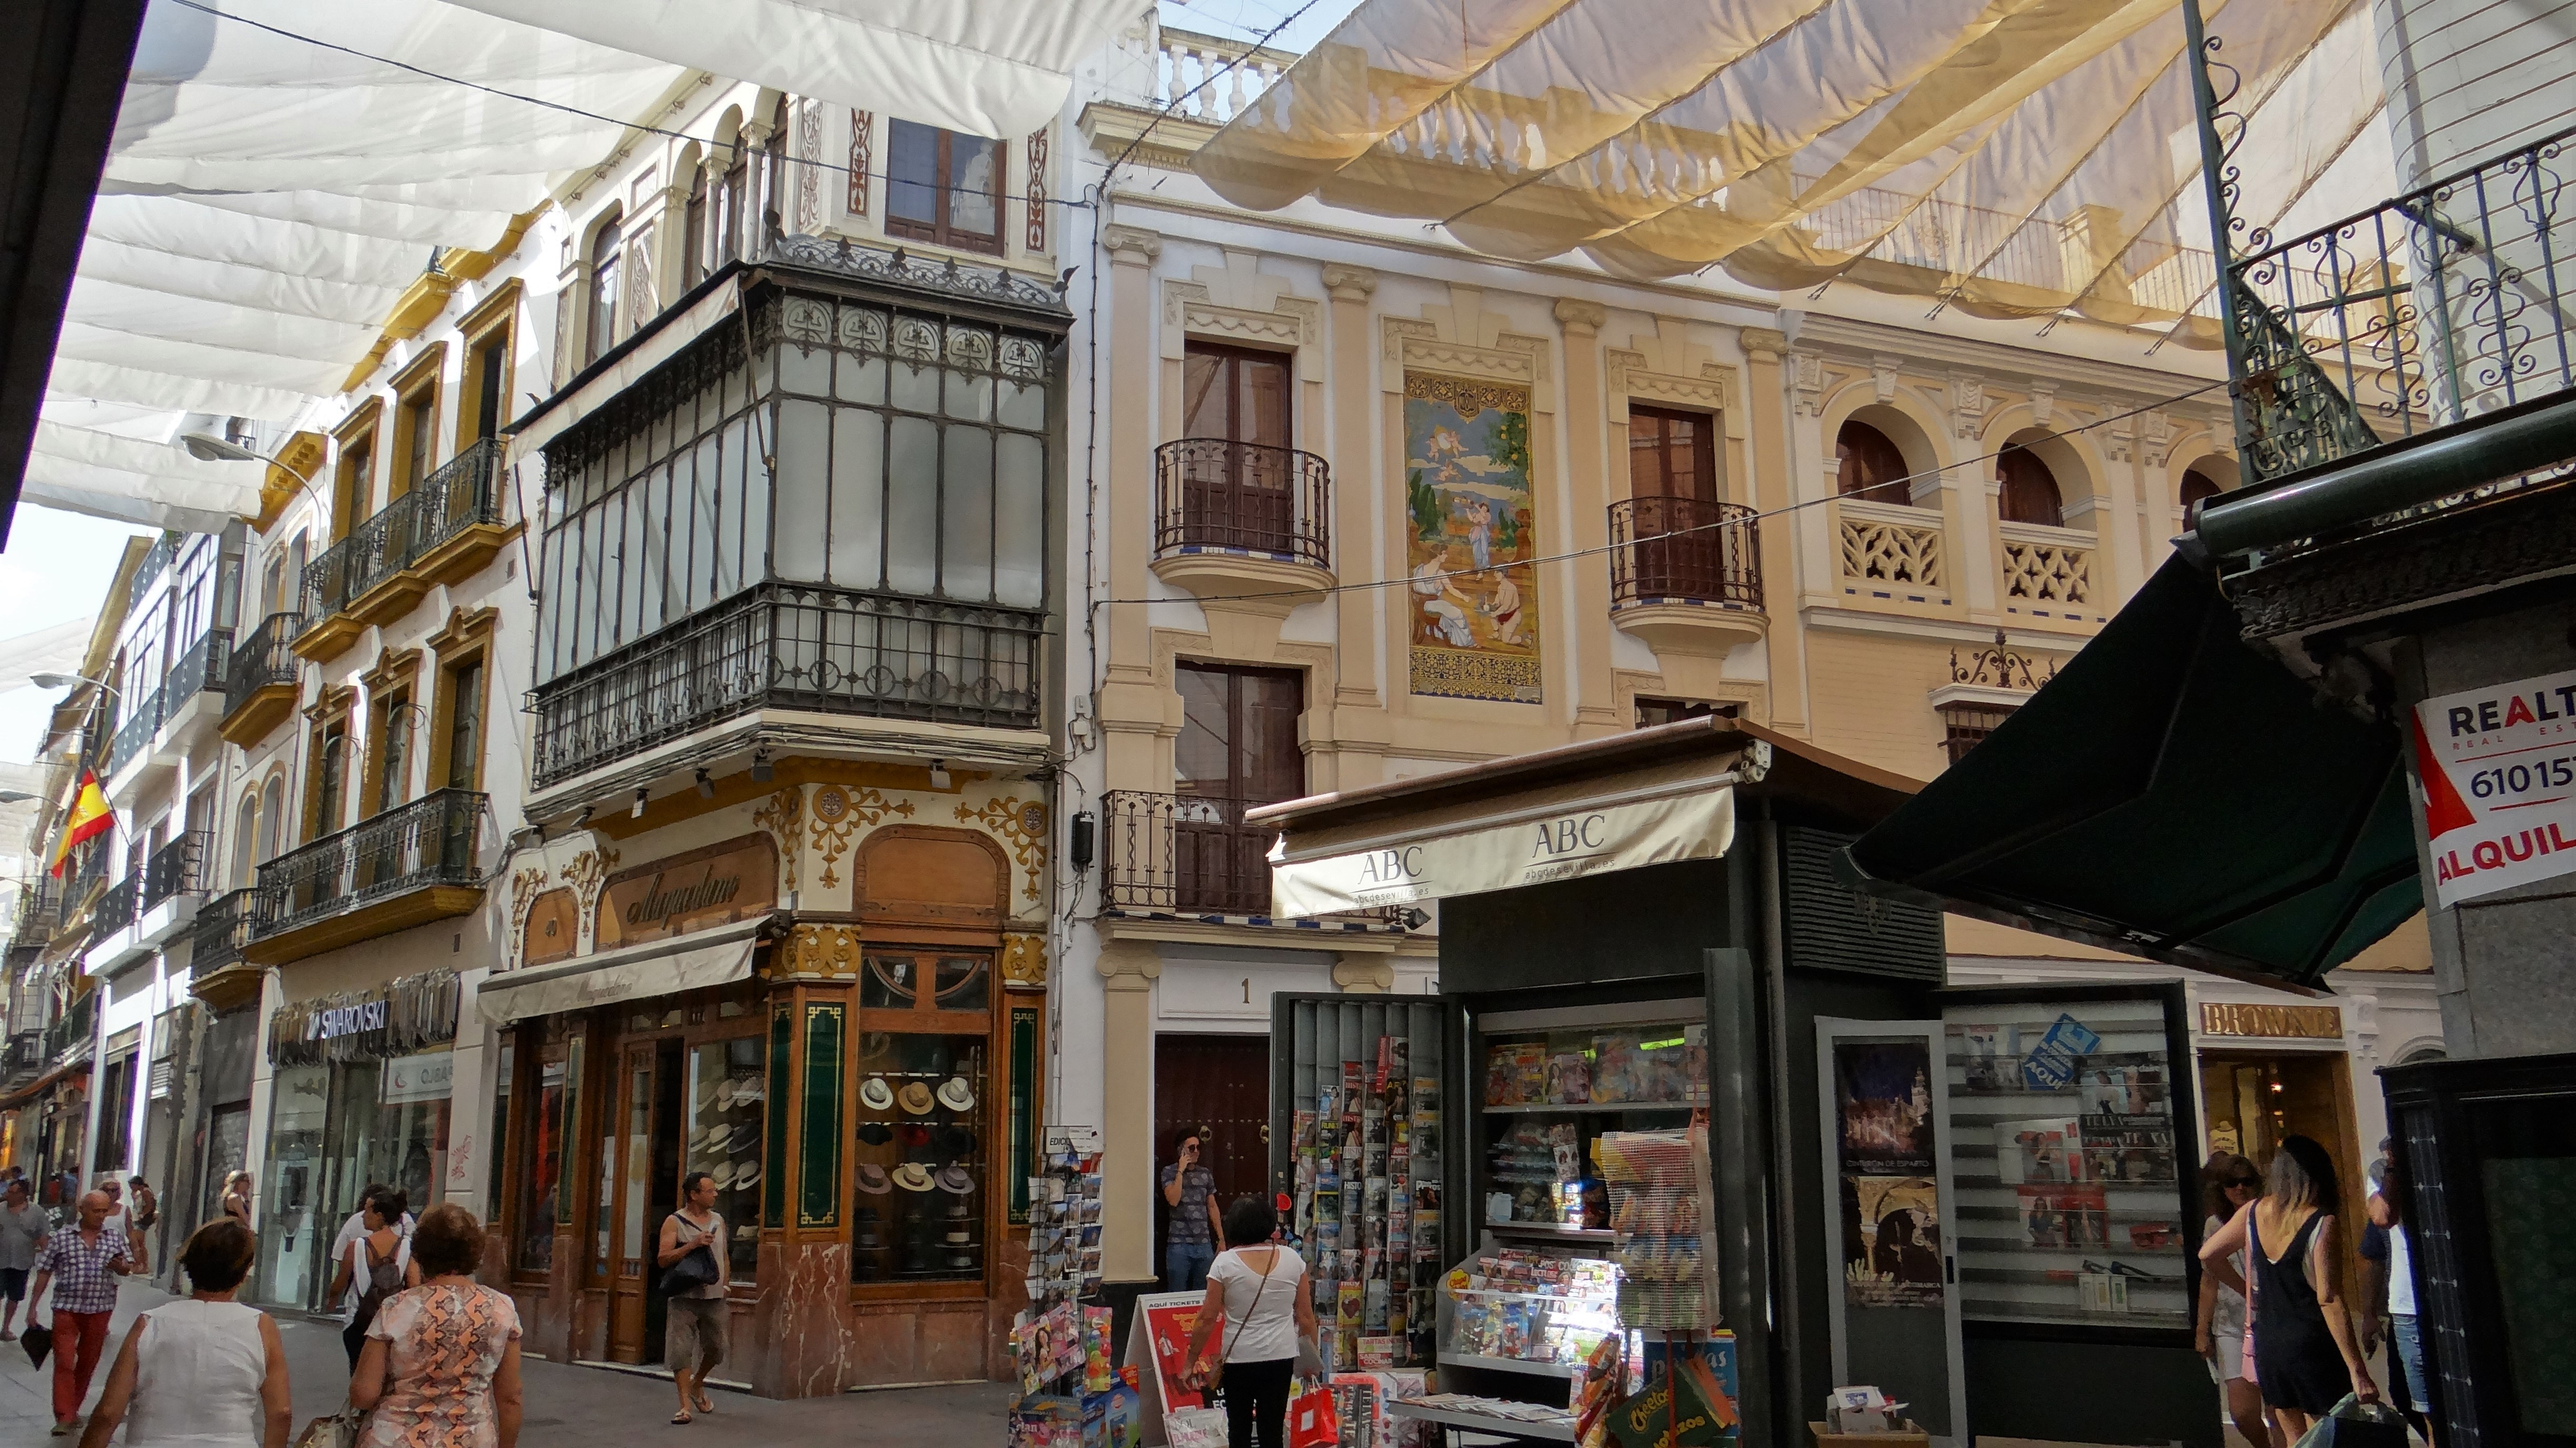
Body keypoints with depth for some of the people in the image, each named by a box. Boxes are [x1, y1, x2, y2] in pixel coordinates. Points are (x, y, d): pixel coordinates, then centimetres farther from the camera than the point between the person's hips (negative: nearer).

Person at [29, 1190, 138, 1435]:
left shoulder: (116, 1238, 5)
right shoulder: (62, 1238, 0)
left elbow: (128, 1268, 8)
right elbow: (44, 1272, 4)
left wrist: (120, 1266, -16)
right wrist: (32, 1306, 2)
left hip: (100, 1309, 2)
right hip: (66, 1308, -2)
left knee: (88, 1362, 11)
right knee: (64, 1362, -8)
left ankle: (73, 1409, 27)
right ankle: (64, 1417, -8)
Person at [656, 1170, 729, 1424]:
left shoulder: (718, 1221, 12)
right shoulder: (675, 1222, -3)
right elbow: (663, 1260, -10)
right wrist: (693, 1244, -19)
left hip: (715, 1297, 4)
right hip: (685, 1297, -4)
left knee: (716, 1348, 9)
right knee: (681, 1350, -8)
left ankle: (697, 1386, 35)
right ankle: (685, 1405, -3)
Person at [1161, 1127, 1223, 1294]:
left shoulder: (1206, 1174, 12)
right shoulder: (1169, 1172, 0)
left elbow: (1212, 1207, 16)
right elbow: (1173, 1200, -15)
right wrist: (1181, 1171, -11)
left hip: (1204, 1244, 4)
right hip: (1179, 1244, -4)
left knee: (1203, 1293, 4)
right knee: (1177, 1295, -1)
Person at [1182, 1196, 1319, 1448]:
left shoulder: (1226, 1263, -9)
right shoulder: (1292, 1260, -2)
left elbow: (1208, 1318, -8)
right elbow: (1305, 1315, 3)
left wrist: (1191, 1359, 2)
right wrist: (1312, 1359, 15)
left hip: (1239, 1359, -2)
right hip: (1282, 1357, 2)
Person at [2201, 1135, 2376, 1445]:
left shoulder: (2252, 1212, 1)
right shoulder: (2321, 1224, -14)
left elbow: (2206, 1255, 10)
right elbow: (2328, 1299, -19)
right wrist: (2357, 1371, -18)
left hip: (2267, 1345, 5)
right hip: (2312, 1346, -5)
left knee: (2295, 1441, 16)